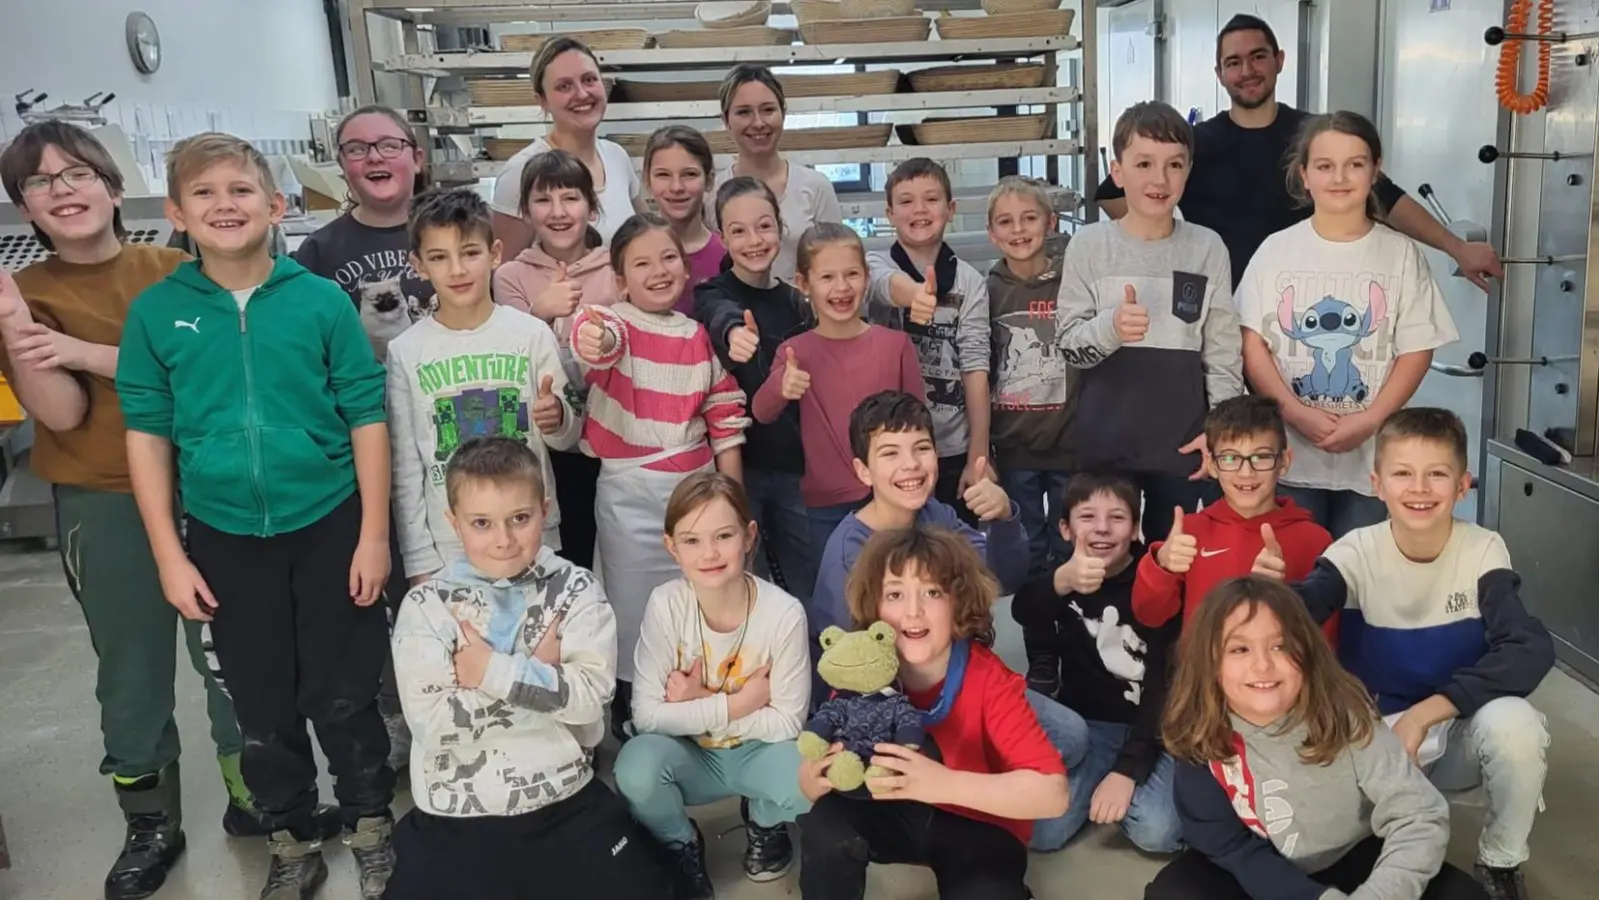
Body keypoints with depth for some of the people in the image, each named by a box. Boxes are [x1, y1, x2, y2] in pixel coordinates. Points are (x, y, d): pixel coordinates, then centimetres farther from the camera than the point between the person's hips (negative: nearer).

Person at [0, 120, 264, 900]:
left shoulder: (174, 271, 0)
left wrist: (91, 352, -19)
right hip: (101, 506, 0)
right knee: (131, 662, 8)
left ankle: (253, 794, 29)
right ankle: (151, 822, 24)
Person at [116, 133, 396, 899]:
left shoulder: (322, 299, -8)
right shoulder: (155, 311, -3)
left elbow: (366, 418, -5)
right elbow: (147, 435, 1)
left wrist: (374, 535, -5)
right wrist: (169, 555, -1)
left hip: (329, 526, -2)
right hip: (225, 537, 2)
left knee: (343, 694, 9)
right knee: (262, 704, 14)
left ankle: (370, 825, 32)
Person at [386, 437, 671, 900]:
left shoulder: (575, 590, -4)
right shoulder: (426, 605, -6)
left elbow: (589, 696, -16)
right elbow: (432, 722, -16)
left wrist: (494, 673, -19)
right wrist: (537, 674, -16)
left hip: (567, 802, 1)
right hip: (457, 814, 0)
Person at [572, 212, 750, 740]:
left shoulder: (700, 336, 5)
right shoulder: (616, 322, -8)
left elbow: (725, 418, 9)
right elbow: (599, 340, -34)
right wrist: (592, 342, -58)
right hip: (630, 495, -4)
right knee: (635, 608, 7)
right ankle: (630, 723, 26)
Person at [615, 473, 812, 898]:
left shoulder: (783, 613, -22)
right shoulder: (666, 605, -20)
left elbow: (786, 723, -16)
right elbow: (646, 714, -21)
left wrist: (702, 703, -22)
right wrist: (736, 705, -25)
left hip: (757, 754, 0)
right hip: (692, 755, 0)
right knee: (636, 764, -32)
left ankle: (764, 822, 8)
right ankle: (683, 848, 3)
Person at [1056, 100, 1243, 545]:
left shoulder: (1208, 248, -1)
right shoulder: (1089, 245, -5)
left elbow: (1224, 352, 4)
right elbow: (1068, 345, -5)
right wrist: (1111, 328, -24)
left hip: (1182, 441, 1)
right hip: (1104, 441, -1)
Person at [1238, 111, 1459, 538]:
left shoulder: (1401, 255, 2)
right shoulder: (1275, 250, 2)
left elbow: (1416, 351, 0)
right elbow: (1253, 343, -1)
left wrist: (1370, 420, -12)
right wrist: (1294, 411, -13)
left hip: (1372, 455, 0)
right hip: (1289, 454, 0)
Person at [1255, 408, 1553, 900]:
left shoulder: (1483, 550, -13)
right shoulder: (1357, 552, -13)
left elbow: (1531, 649, -24)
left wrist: (1427, 712, -31)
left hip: (1461, 730, 1)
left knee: (1515, 725, -32)